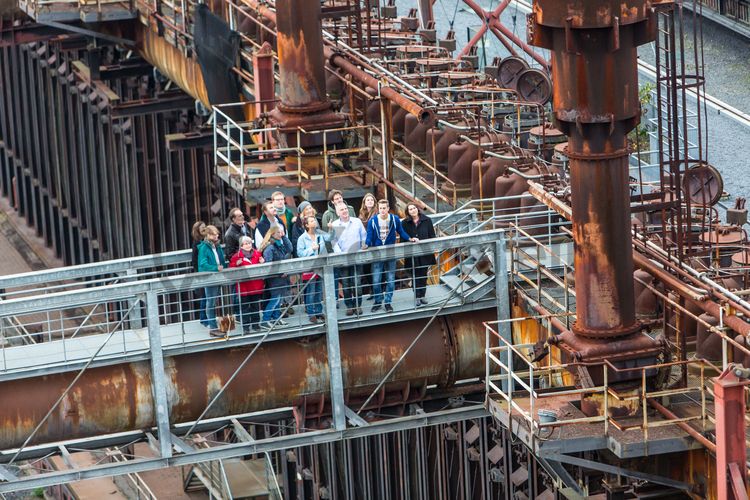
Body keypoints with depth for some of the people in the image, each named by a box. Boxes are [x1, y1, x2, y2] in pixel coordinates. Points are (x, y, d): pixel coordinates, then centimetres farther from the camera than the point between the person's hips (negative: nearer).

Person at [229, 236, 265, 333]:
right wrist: (237, 264, -26)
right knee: (244, 307, 0)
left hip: (256, 285, 4)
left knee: (256, 306, 13)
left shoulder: (257, 254, 7)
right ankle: (245, 326, 5)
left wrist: (262, 262, -3)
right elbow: (231, 268, -8)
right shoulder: (237, 256, -5)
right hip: (244, 286, -4)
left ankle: (256, 324, 24)